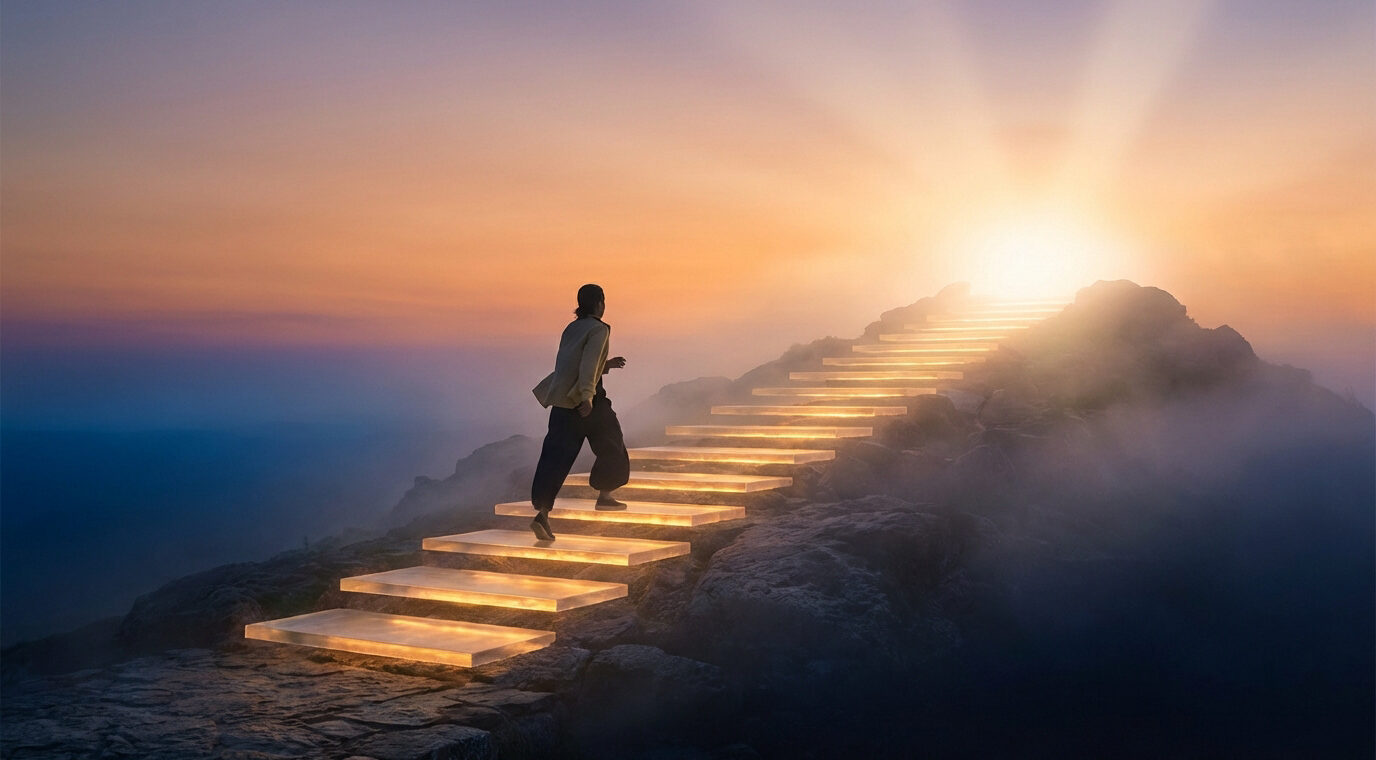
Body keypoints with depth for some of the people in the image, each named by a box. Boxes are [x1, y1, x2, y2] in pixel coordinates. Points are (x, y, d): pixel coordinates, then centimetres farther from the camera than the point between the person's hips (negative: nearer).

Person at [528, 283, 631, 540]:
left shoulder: (571, 329, 16)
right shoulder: (598, 330, -7)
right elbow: (588, 364, -20)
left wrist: (606, 365, 34)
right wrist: (587, 396, -27)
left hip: (562, 401, 6)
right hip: (589, 402, -6)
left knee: (556, 458, -1)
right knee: (610, 446, 19)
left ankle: (542, 513, -13)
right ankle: (604, 495, 29)